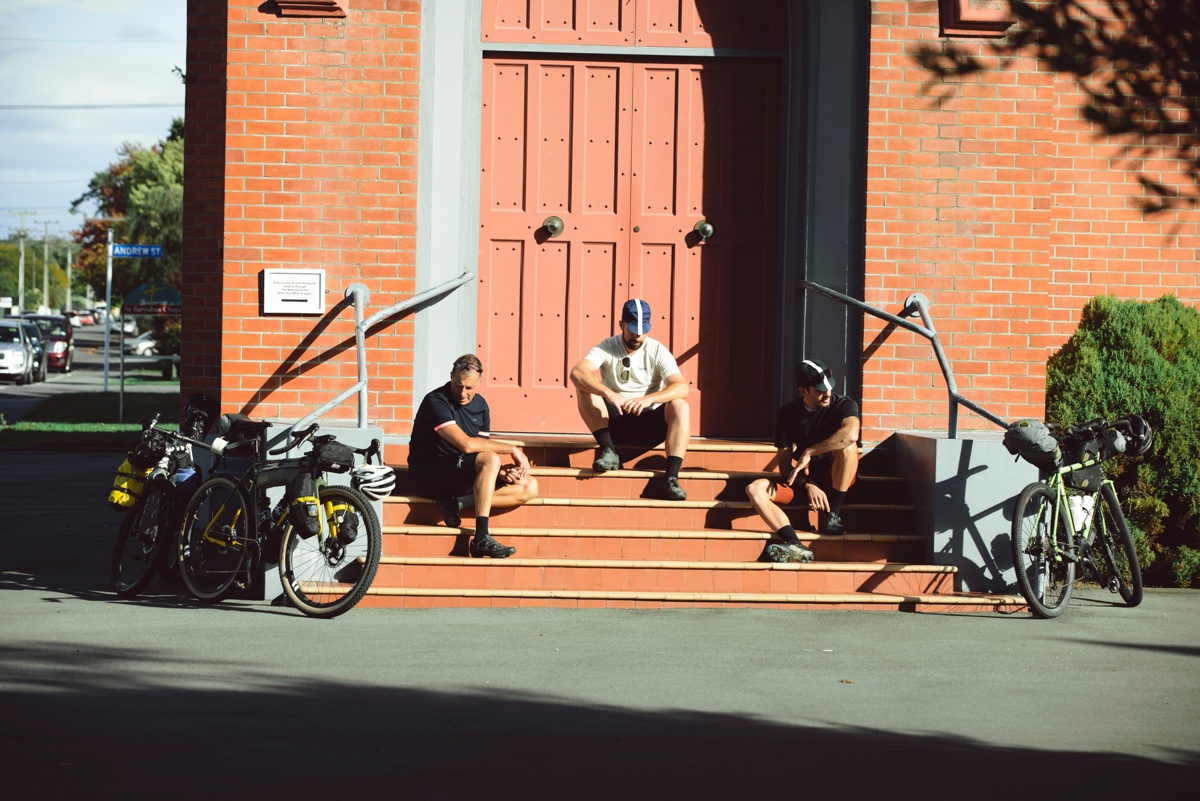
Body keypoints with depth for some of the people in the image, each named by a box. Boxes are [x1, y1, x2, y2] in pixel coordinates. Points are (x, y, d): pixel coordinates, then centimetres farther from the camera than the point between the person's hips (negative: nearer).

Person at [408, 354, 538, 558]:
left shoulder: (480, 405, 8)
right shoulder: (436, 402, -16)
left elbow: (483, 448, 7)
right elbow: (466, 444, -27)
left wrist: (499, 470, -16)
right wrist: (512, 449, -20)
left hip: (464, 476, 8)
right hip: (428, 475, -8)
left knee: (529, 486, -5)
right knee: (489, 459, -33)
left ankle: (458, 503, -18)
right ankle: (481, 539, -38)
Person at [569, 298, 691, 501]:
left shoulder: (658, 351, -5)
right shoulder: (607, 348, -5)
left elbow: (682, 387, -20)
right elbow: (576, 372, -25)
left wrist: (648, 399, -38)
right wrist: (609, 394, -41)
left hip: (648, 424, 0)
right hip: (614, 422, 0)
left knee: (680, 406, -28)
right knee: (584, 386, -21)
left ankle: (671, 478, -37)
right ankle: (608, 452, -26)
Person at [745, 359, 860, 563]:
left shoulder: (844, 405, -9)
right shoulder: (788, 413, -2)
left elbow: (851, 434, -34)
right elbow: (785, 463, -5)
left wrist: (809, 452, -30)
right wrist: (808, 485, -24)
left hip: (835, 478, -3)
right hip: (803, 480, 3)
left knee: (847, 446, -33)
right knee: (755, 489, -22)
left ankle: (833, 517, -22)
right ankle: (795, 546, -43)